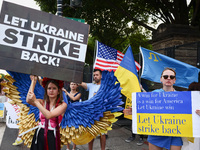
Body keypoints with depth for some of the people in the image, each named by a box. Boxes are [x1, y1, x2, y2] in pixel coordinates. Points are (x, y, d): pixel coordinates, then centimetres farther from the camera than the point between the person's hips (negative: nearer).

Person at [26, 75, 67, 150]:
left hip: (52, 136, -3)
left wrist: (35, 101, -22)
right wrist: (33, 81, -10)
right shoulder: (42, 102, 2)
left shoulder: (63, 105, -9)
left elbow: (48, 115, -22)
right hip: (39, 135, 3)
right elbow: (28, 100, -16)